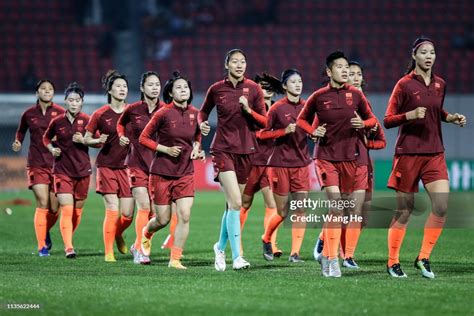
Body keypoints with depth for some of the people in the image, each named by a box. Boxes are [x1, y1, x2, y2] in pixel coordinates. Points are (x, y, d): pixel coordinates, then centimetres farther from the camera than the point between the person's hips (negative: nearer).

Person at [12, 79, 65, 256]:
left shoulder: (60, 113, 1)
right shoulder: (29, 114, 5)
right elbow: (21, 131, 21)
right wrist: (17, 143, 3)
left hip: (56, 163, 1)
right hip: (37, 165, 0)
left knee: (54, 208, 1)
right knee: (43, 204, -12)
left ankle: (45, 232, 33)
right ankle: (42, 246, -6)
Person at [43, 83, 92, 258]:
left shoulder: (87, 120, -3)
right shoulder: (57, 122, 0)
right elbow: (46, 138, 17)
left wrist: (83, 140, -18)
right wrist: (52, 149, -2)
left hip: (82, 171, 1)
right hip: (62, 170, -1)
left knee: (77, 210, 10)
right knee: (66, 210, -12)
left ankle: (68, 238, 31)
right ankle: (68, 247, -14)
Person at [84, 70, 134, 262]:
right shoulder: (100, 114, -2)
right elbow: (86, 139, 6)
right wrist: (99, 141, -13)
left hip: (126, 166, 3)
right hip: (106, 165, -3)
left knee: (128, 213, -2)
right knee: (112, 210, -11)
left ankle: (118, 234, 32)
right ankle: (108, 252, 1)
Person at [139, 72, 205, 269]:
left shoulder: (195, 114, 1)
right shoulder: (164, 114, -13)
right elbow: (144, 138, -6)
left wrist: (196, 147, 0)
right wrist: (166, 149, -16)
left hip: (185, 173, 3)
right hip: (162, 173, -3)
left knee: (184, 216, -11)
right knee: (163, 220, 5)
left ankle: (175, 260, -2)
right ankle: (146, 233, 41)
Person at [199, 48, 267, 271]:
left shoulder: (253, 89, 2)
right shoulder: (216, 89, 0)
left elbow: (264, 122, 2)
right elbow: (203, 111, 18)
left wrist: (249, 110, -15)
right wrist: (202, 124, -3)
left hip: (246, 150, 3)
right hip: (223, 149, -3)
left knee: (233, 204, 12)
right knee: (235, 202, -18)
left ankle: (220, 247, 34)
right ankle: (236, 257, -19)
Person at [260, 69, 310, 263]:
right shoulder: (277, 108, -7)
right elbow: (263, 133, -6)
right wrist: (285, 131, -18)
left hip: (301, 163, 3)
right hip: (280, 163, -3)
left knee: (301, 209, -7)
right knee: (282, 213, 3)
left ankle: (295, 253, -3)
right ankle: (266, 240, 31)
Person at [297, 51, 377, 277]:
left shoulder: (355, 94, 4)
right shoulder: (319, 96, -1)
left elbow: (372, 119, 13)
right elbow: (301, 119, 14)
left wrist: (363, 124, -9)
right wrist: (313, 131, -5)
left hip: (352, 158, 3)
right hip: (326, 156, -3)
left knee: (356, 210, 3)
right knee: (336, 208, -16)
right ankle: (331, 260, -11)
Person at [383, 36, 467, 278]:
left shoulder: (440, 84, 9)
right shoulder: (404, 84, -6)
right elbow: (387, 121, -6)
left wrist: (450, 117, 7)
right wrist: (410, 115, -22)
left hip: (435, 153, 4)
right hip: (408, 153, -4)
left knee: (442, 206, -11)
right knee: (404, 210, 1)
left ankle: (423, 258, 2)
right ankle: (393, 262, 14)